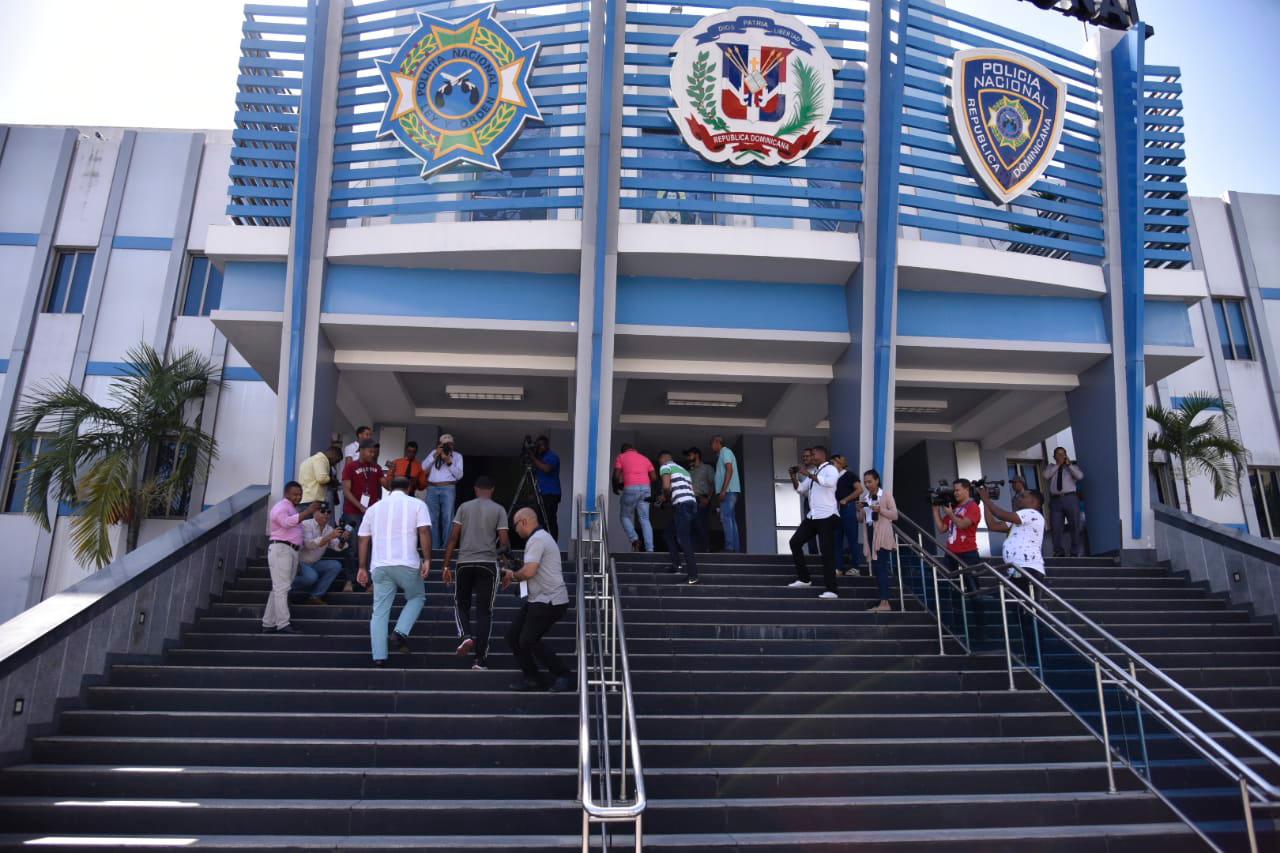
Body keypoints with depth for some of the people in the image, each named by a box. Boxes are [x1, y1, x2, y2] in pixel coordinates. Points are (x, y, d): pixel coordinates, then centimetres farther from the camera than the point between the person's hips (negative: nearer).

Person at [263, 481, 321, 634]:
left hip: (292, 551, 10)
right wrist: (307, 512, -29)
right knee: (282, 587, -12)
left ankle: (268, 624, 12)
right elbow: (286, 522, -25)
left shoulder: (293, 509, 26)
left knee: (279, 589, 9)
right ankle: (283, 625, -16)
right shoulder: (281, 506, -5)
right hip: (280, 549, -10)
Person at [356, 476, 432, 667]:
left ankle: (379, 656, 3)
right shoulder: (417, 504, 6)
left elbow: (364, 539, 15)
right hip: (407, 564, -3)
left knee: (380, 611, 8)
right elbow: (424, 532, -7)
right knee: (417, 597, 20)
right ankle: (401, 631, -1)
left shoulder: (374, 508, 17)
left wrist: (363, 567, 19)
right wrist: (427, 560, -8)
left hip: (379, 565, 3)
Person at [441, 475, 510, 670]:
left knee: (461, 603, 20)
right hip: (488, 564, -1)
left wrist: (446, 565, 5)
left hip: (465, 563, 1)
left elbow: (453, 538, 1)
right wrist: (504, 549, 19)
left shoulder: (464, 507, 7)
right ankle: (481, 659, 1)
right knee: (484, 611, 4)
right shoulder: (499, 510, 3)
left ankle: (465, 635, -6)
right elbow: (504, 542, -4)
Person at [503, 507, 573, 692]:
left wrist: (513, 575, -6)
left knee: (528, 641, -9)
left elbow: (529, 571, -26)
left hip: (549, 601, -10)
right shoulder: (539, 537, 19)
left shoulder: (537, 539, -15)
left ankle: (563, 677, 2)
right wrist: (512, 575, 14)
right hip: (537, 600, 10)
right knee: (513, 635, 8)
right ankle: (532, 678, 16)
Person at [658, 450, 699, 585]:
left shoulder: (665, 466, 6)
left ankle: (693, 575, -15)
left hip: (682, 505, -8)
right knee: (670, 534, 21)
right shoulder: (683, 469, 31)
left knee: (683, 539, -10)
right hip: (692, 504, 8)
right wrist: (668, 499, 27)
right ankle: (676, 564, 17)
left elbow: (666, 486, -11)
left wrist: (665, 498, 9)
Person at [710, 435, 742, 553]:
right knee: (731, 519, 5)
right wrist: (722, 491, 18)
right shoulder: (721, 455, 26)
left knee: (726, 518, -15)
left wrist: (723, 490, -22)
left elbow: (729, 470, -15)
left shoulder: (725, 451, -3)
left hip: (728, 490, -10)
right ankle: (735, 548, 2)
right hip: (728, 491, 10)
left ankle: (729, 547, -19)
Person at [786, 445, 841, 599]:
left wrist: (808, 474, -26)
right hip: (812, 516, 8)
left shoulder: (830, 469, -8)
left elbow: (830, 482, -31)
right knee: (795, 542, 8)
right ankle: (804, 578, 18)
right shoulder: (813, 472, 17)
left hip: (827, 517, -8)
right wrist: (793, 476, 5)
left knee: (827, 553, -8)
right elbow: (800, 489, 21)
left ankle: (831, 590, -4)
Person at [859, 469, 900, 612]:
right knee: (875, 568, 4)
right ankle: (883, 602, 7)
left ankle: (885, 603, -14)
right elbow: (861, 520, 16)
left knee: (881, 567, -13)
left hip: (882, 535, -6)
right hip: (870, 534, 6)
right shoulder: (864, 497, 14)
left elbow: (895, 515, -5)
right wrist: (859, 510, -3)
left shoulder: (886, 494, -2)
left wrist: (880, 510, -19)